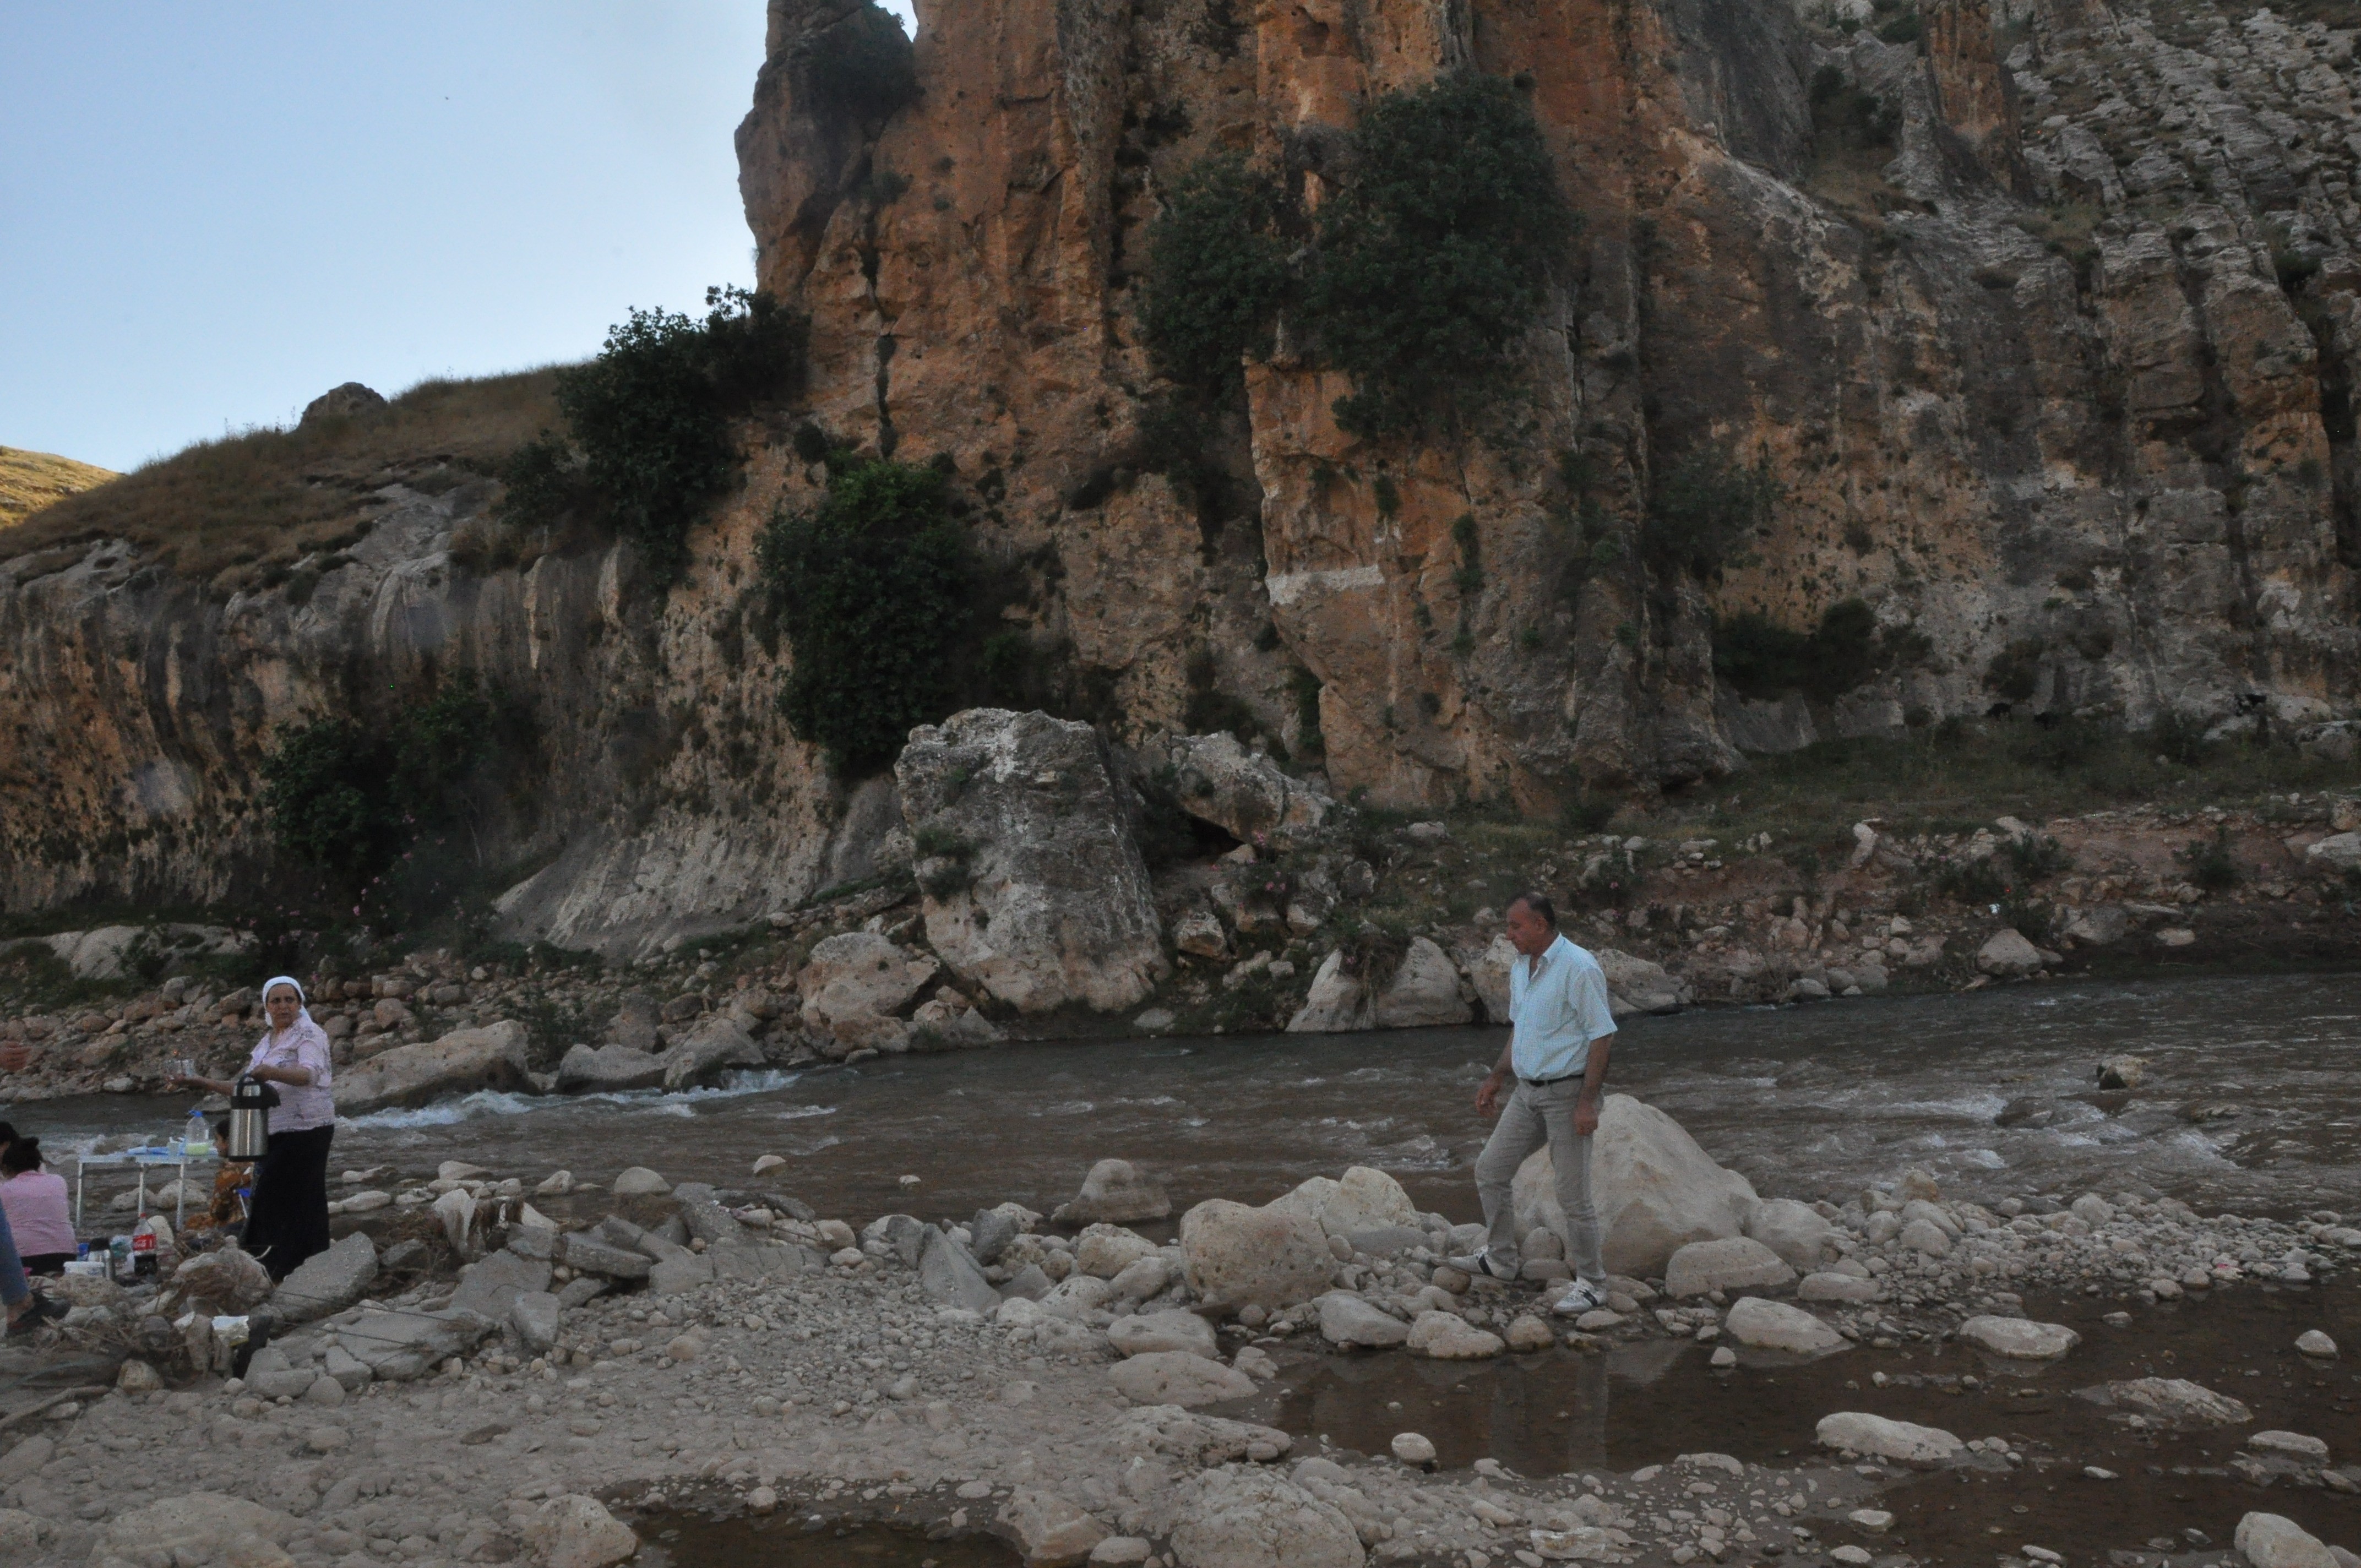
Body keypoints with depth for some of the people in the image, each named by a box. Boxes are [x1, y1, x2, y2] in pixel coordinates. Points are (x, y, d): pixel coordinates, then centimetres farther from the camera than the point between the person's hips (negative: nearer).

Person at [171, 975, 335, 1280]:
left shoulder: (309, 1035, -7)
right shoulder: (267, 1043, 19)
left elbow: (310, 1073, -27)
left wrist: (272, 1073, -43)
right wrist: (208, 1085, 18)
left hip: (305, 1131, -8)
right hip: (274, 1132, 8)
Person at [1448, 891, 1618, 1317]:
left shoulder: (1579, 968, -18)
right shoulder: (1520, 967, 9)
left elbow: (1602, 1036, -18)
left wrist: (1588, 1102, -22)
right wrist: (1496, 1079, 18)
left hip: (1567, 1094, -8)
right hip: (1528, 1092, 8)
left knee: (1573, 1194, -3)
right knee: (1490, 1171, 11)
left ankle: (1591, 1283, 11)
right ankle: (1500, 1258, 27)